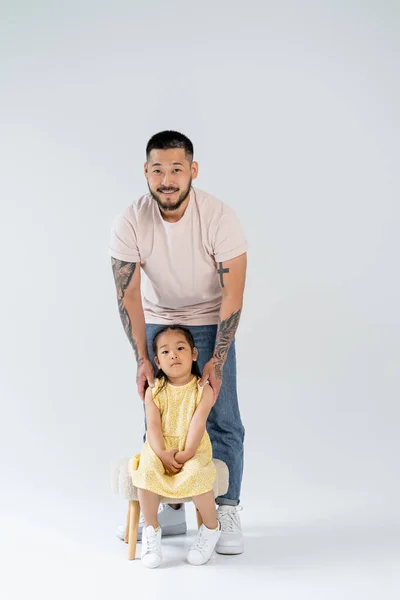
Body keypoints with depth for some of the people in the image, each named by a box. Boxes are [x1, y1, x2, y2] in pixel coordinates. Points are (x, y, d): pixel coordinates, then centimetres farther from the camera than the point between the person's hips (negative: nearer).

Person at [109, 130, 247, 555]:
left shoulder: (218, 217, -25)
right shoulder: (129, 222, -19)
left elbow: (232, 294, -22)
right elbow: (128, 294, -16)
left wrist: (216, 361, -25)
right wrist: (142, 359, -22)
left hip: (209, 322, -2)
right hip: (157, 321, 2)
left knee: (221, 420, -5)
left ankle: (227, 512, 7)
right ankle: (171, 510, 17)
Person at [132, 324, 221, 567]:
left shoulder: (203, 390, -4)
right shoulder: (154, 392, 1)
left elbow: (197, 424, -14)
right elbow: (153, 426, -8)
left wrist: (187, 453, -26)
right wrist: (162, 454, -23)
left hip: (193, 450, -2)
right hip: (161, 449, 2)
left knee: (195, 475, -32)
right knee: (147, 471, -29)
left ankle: (212, 528, -6)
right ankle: (151, 529, -9)